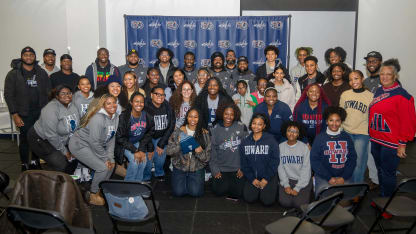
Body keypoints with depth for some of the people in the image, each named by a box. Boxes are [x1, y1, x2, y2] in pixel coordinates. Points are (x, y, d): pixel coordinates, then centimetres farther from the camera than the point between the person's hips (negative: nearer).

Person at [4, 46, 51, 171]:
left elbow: (49, 93, 10)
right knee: (25, 139, 1)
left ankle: (35, 161, 24)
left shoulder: (42, 73, 9)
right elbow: (8, 95, -2)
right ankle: (24, 165, 16)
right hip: (24, 114, -2)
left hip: (41, 113, 3)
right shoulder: (13, 74, 0)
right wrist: (15, 115, -9)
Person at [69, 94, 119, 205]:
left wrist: (110, 157, -5)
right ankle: (93, 195, 4)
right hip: (79, 145, -8)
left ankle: (100, 190, 21)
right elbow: (94, 142, -27)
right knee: (103, 167, -14)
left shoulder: (115, 117, -2)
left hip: (93, 146, 9)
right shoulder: (98, 118, -28)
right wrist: (105, 158, -18)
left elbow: (111, 139, 2)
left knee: (111, 164, 3)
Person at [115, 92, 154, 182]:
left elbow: (149, 133, 0)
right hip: (124, 144, -4)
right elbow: (120, 137, -19)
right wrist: (134, 151, -23)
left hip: (138, 142, 4)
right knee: (134, 160, -23)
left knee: (143, 160, -17)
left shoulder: (147, 116, -13)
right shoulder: (124, 117, -24)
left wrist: (142, 149, -10)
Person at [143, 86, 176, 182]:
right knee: (148, 159, -9)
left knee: (161, 158, 3)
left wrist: (161, 144, -6)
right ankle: (146, 178, 19)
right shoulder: (145, 107, -20)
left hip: (161, 137, 3)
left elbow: (171, 126, -2)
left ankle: (160, 174, 34)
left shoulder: (167, 107, -8)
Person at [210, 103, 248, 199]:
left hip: (237, 169, -1)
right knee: (219, 191, -13)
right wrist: (215, 170, -3)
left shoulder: (241, 127, 0)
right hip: (221, 168, 1)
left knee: (237, 193, -12)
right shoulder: (215, 130, 3)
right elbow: (212, 152, 5)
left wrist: (242, 168, -5)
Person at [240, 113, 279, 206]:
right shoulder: (245, 142, 5)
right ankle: (258, 189, 17)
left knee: (267, 201, -15)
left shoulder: (271, 140, -5)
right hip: (252, 177, 2)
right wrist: (252, 179, -5)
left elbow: (274, 161, -6)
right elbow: (244, 163, 4)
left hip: (269, 176, -2)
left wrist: (266, 179, -10)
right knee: (249, 198, -14)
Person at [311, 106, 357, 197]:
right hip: (323, 176, -2)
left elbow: (352, 159, 8)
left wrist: (344, 177, -5)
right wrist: (329, 178, -10)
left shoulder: (347, 138, 10)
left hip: (344, 177, 2)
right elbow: (314, 160, -3)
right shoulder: (320, 138, 2)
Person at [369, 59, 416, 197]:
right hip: (375, 140, 7)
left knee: (388, 174, 4)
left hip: (391, 143, -7)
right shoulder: (378, 91, 9)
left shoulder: (402, 95, -14)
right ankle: (380, 197, 35)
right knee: (380, 171, 20)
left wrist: (402, 144, -15)